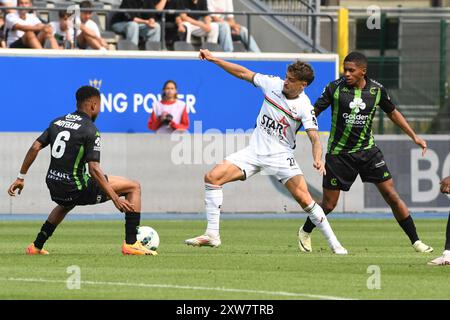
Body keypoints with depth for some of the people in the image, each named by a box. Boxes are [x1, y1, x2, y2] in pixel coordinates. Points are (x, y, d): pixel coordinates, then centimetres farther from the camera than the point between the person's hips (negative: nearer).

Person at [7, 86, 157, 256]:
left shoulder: (57, 122, 8)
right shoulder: (90, 130, -13)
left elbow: (35, 148, 6)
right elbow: (94, 169, -20)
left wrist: (20, 178, 13)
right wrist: (115, 199, -19)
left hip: (54, 187, 7)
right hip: (76, 189, -7)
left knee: (65, 205, 45)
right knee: (134, 187, 1)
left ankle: (36, 247, 42)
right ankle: (131, 244, -3)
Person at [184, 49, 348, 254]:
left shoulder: (305, 108, -14)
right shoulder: (273, 84, -4)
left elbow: (314, 138, -20)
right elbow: (244, 74, 6)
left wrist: (317, 160, -40)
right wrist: (213, 59, 5)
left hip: (280, 155, -4)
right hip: (255, 151, 4)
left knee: (303, 198, -18)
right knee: (212, 177, -9)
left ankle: (333, 243, -3)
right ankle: (212, 235, -4)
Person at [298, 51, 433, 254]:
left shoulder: (377, 90, -3)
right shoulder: (335, 88, -11)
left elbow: (392, 112, 14)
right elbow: (314, 111, -4)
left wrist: (414, 136, 13)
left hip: (367, 150, 2)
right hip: (338, 153, -2)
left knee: (391, 195, -5)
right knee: (328, 204, 3)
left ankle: (416, 241, 2)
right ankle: (305, 232, 32)